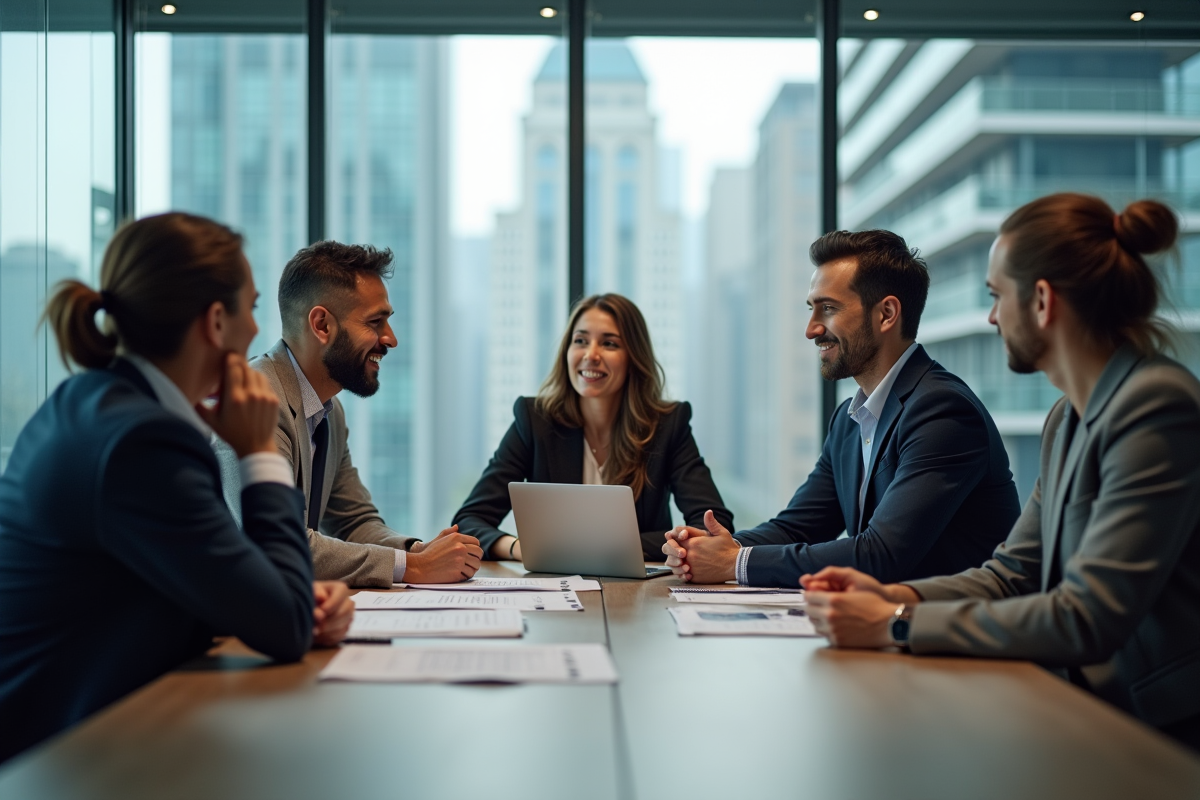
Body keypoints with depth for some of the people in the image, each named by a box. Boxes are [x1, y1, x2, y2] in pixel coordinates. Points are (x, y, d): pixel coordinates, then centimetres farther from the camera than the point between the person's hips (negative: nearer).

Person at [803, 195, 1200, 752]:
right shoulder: (1067, 419, 12)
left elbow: (1087, 619, -24)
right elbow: (1010, 575, 14)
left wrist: (897, 625, -20)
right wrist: (892, 596, -4)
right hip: (1097, 705, 8)